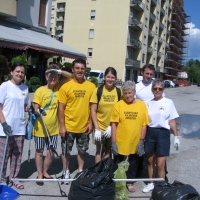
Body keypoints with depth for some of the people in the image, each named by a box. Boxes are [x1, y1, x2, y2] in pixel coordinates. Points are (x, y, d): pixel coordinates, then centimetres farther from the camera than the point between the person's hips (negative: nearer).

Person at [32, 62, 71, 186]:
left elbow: (70, 76, 1)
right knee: (39, 152, 11)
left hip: (53, 128, 4)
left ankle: (45, 172, 33)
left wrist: (59, 71, -16)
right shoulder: (40, 90, -10)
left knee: (51, 153, 11)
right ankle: (40, 175, 26)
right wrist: (38, 111, -34)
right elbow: (36, 108, -11)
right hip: (40, 128, -3)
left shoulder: (59, 88, 1)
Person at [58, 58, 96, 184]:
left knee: (82, 150, 16)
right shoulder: (66, 86, -8)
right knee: (66, 150, 12)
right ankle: (66, 172, 31)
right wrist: (62, 126, -10)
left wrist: (90, 122, -2)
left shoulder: (91, 86, -3)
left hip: (84, 126, 2)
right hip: (69, 126, -2)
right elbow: (61, 108, -7)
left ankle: (81, 171, 34)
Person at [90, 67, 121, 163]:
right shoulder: (98, 90, -6)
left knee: (108, 151, 16)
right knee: (99, 151, 9)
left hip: (112, 128, 2)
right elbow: (93, 111, -6)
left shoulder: (119, 92, -3)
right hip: (100, 127, -1)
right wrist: (97, 128, -13)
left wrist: (111, 126, -10)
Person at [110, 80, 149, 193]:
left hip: (135, 143, 2)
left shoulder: (142, 105, -4)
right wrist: (113, 142, -10)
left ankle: (130, 183, 38)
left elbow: (144, 125, -1)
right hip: (120, 142, -1)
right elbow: (114, 124, -7)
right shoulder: (119, 105, -8)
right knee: (118, 163, 14)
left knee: (133, 164, 18)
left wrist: (141, 141, -5)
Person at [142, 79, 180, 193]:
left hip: (163, 133, -4)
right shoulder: (149, 103, 6)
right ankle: (151, 183, 31)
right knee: (150, 161, 15)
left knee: (160, 164, -3)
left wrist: (176, 136, -5)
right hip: (150, 133, 4)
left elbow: (172, 121, -2)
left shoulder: (168, 102, -4)